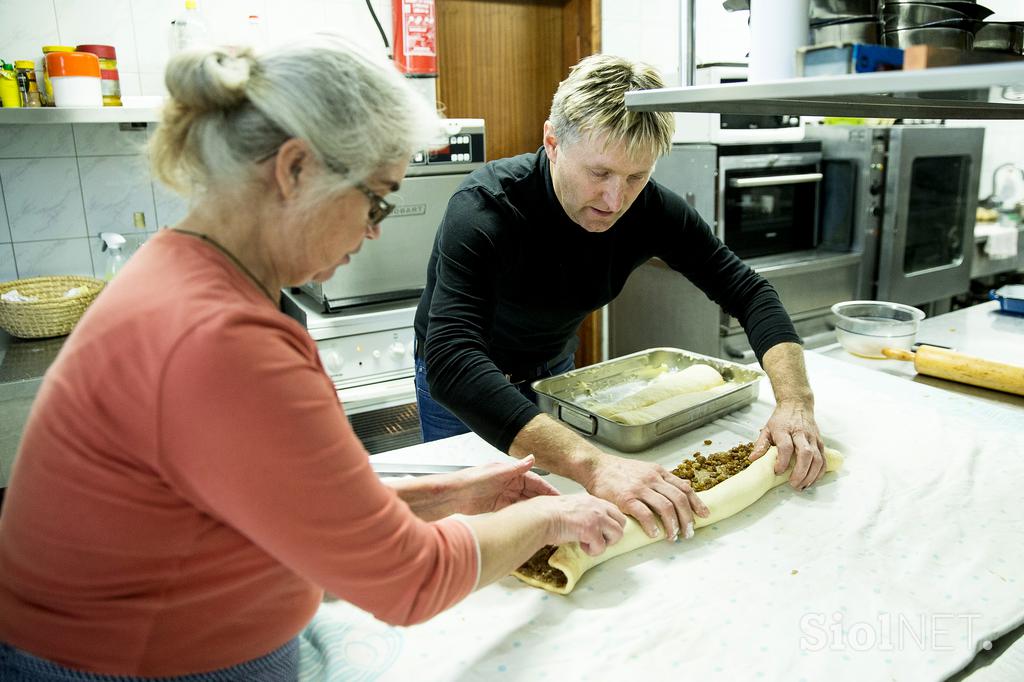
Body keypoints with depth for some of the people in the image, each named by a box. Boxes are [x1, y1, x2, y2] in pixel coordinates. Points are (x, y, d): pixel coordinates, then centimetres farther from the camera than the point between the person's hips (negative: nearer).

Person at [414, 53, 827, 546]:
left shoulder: (650, 207, -22)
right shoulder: (484, 209, -37)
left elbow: (748, 293, -15)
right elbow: (451, 363, -50)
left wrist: (794, 403, -33)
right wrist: (593, 464, -61)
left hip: (553, 371, 4)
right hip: (461, 383, -4)